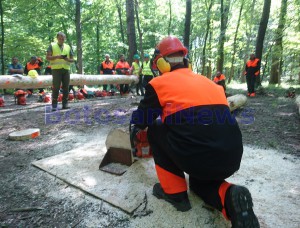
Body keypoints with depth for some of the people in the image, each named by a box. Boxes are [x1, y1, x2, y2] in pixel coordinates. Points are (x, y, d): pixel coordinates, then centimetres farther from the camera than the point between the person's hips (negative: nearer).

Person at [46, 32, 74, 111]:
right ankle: (54, 105, -3)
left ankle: (65, 104, 10)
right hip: (56, 69, -3)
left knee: (66, 87, 3)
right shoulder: (52, 46, 10)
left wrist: (68, 59, -6)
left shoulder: (68, 47, 18)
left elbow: (72, 59, 17)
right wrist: (56, 57, -13)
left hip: (66, 69, 3)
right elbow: (47, 57, 3)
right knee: (56, 87, -6)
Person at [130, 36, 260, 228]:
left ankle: (175, 193, 18)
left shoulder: (160, 83, 6)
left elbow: (142, 119, 19)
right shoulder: (207, 81, 20)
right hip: (232, 160, 7)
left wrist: (135, 129, 43)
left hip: (196, 159, -6)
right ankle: (230, 197, 4)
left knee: (156, 128, 19)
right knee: (199, 182, 36)